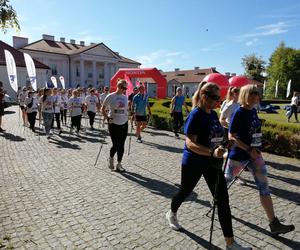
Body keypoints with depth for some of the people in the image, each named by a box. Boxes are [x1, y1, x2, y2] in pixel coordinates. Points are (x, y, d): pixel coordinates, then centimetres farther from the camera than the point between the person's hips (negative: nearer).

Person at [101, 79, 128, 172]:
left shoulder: (125, 97, 8)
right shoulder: (110, 97, -6)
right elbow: (102, 109, 0)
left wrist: (127, 116, 10)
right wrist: (107, 118, -10)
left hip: (124, 124, 4)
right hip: (113, 124, -4)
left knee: (121, 145, 6)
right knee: (116, 145, -4)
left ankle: (119, 164, 20)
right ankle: (111, 158, 27)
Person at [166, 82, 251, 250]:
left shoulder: (214, 114, 4)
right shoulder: (195, 115, -19)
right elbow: (190, 143, -27)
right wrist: (212, 153, -38)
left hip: (212, 163, 6)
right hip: (193, 163, -6)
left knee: (223, 200, 3)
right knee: (185, 192, 17)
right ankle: (172, 214, 49)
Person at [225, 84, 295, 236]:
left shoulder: (253, 111, 5)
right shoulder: (239, 113, -17)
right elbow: (231, 136, -18)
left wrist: (255, 150, 13)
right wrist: (248, 150, -22)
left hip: (255, 154, 7)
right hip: (239, 154, -7)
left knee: (264, 188, 4)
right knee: (226, 179, 15)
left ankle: (274, 224, 11)